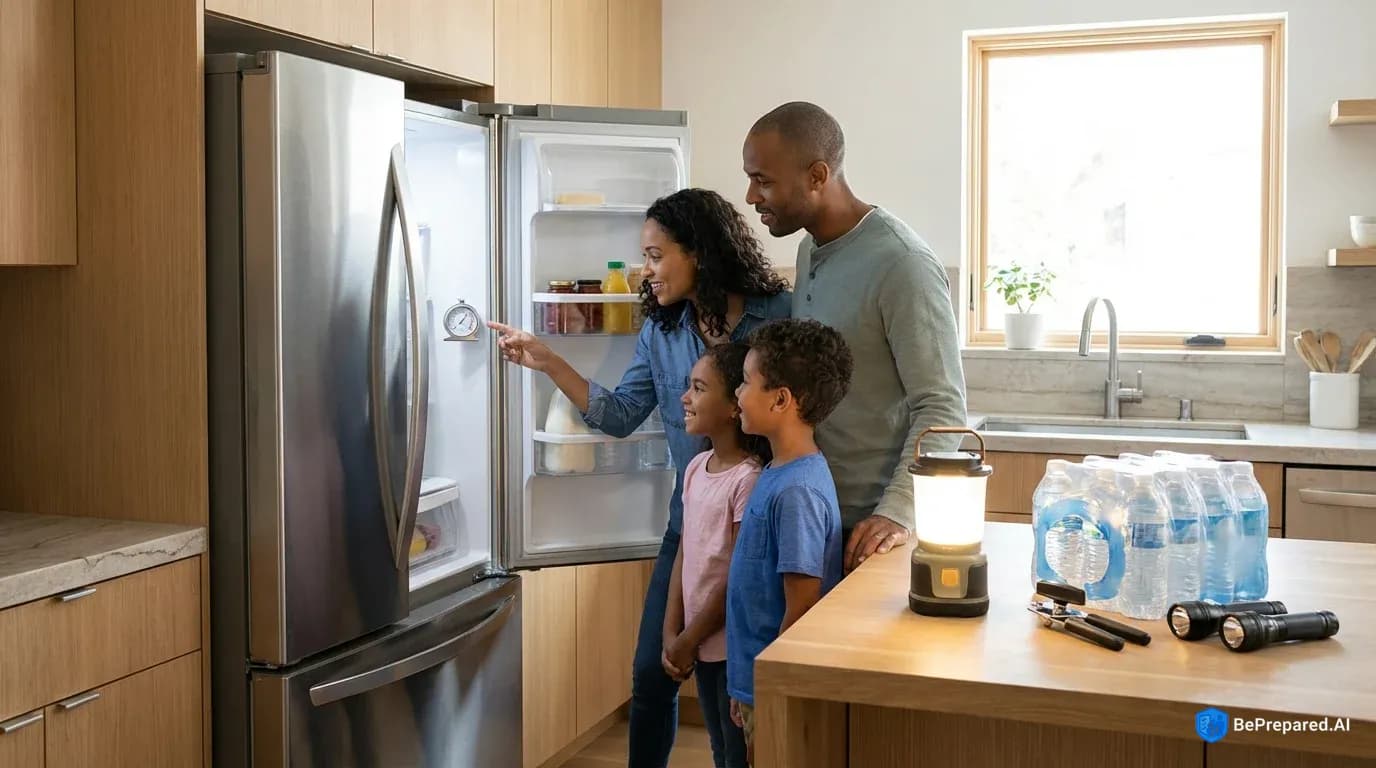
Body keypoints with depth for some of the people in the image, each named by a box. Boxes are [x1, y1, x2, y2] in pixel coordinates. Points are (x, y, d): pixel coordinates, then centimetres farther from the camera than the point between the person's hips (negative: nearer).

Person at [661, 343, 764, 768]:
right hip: (703, 645, 8)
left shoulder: (749, 478, -19)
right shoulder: (697, 467, 6)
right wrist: (671, 633, 3)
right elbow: (684, 555, 9)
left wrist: (689, 639, -11)